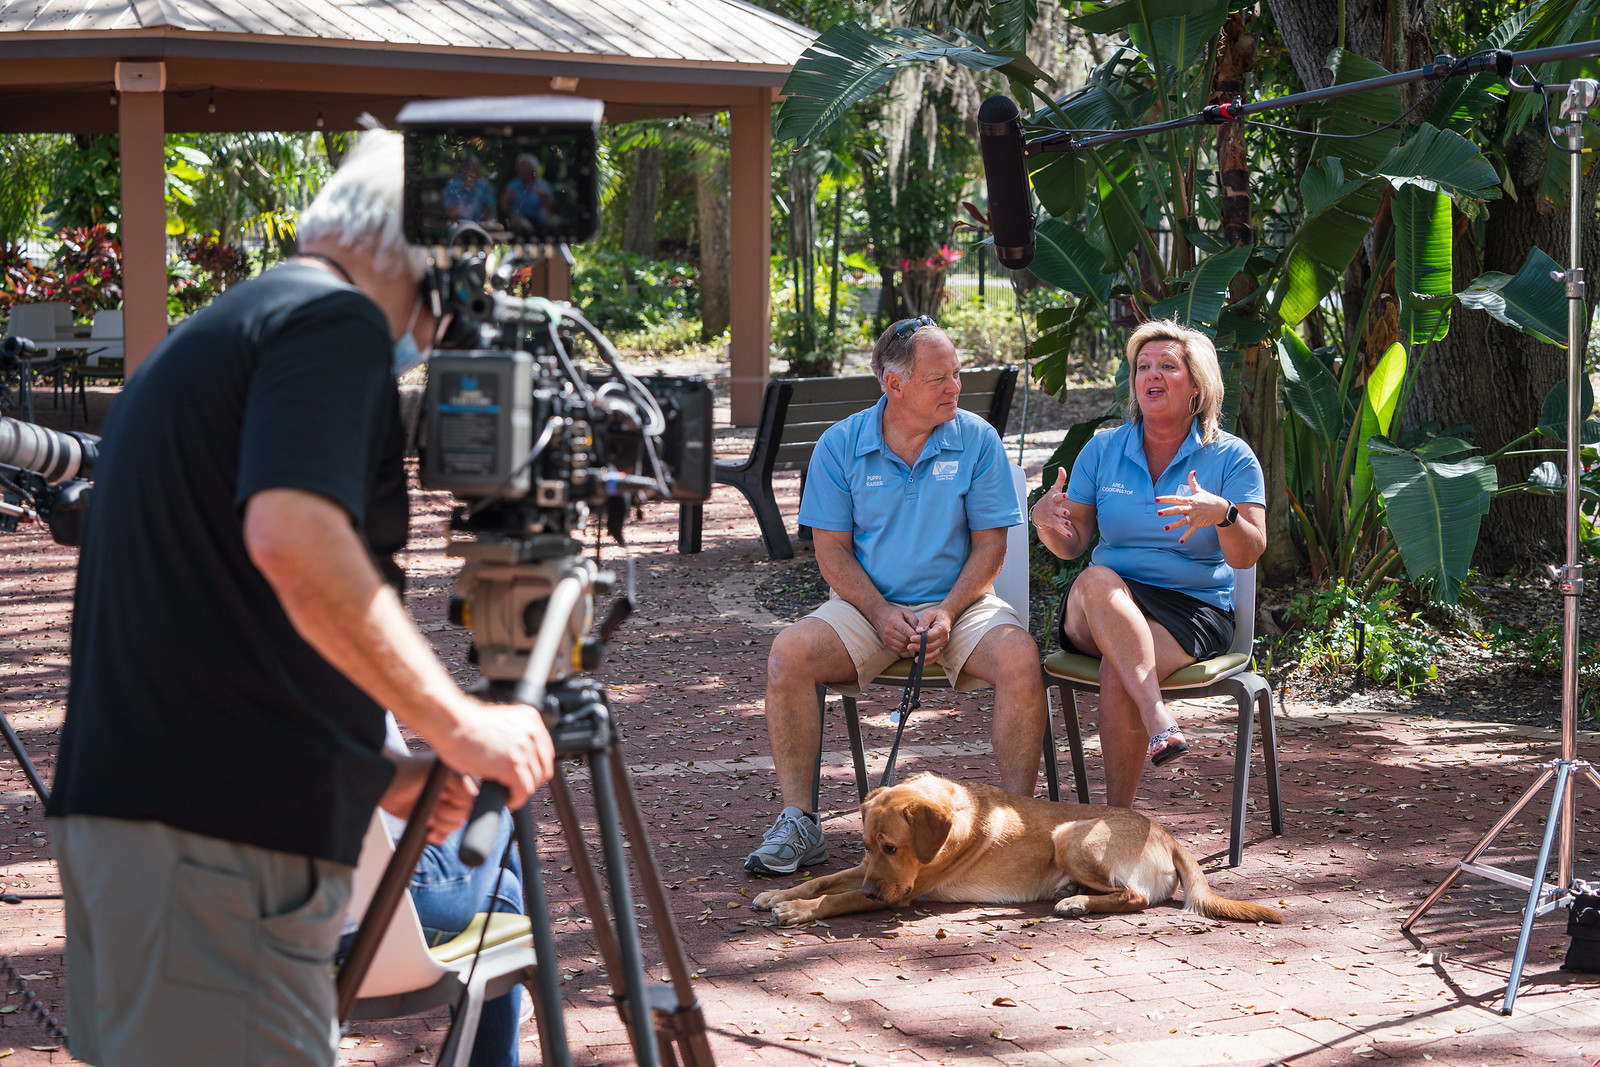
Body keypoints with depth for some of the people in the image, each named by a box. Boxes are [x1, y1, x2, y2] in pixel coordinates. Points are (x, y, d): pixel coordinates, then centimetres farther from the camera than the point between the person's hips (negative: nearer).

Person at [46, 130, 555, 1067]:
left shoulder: (209, 336, 23)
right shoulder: (335, 323, -7)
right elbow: (295, 540, -25)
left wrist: (375, 769, 26)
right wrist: (456, 724, -19)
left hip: (116, 803, 10)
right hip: (226, 828, -10)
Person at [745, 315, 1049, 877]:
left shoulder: (977, 439, 0)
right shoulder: (840, 445, 0)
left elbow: (989, 545, 0)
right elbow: (832, 549, 1)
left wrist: (948, 612, -16)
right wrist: (880, 613, -15)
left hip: (959, 602, 0)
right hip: (868, 604, 1)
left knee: (1019, 658, -32)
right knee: (788, 655, -27)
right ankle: (797, 821, -16)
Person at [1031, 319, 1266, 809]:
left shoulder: (1231, 457, 4)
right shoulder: (1102, 450, 12)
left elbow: (1248, 556, -6)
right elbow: (1072, 545, 11)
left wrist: (1222, 514, -27)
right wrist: (1047, 522, -13)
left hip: (1193, 610, -2)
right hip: (1098, 615, 2)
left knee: (1118, 673, -33)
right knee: (1097, 582, -35)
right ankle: (1158, 718, -50)